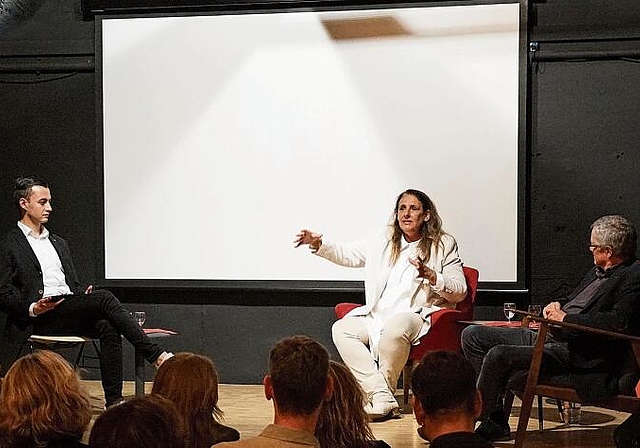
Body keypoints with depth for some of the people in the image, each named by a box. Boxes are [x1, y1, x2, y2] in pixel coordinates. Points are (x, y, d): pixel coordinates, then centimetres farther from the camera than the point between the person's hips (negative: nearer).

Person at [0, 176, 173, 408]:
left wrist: (84, 293, 3)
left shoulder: (59, 243, 27)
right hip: (41, 318, -6)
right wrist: (32, 308, -18)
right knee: (104, 297, -27)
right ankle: (156, 355, -29)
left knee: (108, 326, -28)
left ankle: (114, 401, -33)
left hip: (71, 312, 6)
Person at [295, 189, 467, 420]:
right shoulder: (383, 240, 18)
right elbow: (347, 254, 19)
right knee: (341, 329, -22)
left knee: (394, 328, -39)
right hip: (376, 316, 5)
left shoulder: (443, 245, 6)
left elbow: (459, 292, 1)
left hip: (414, 316, -5)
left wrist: (430, 275, -16)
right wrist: (318, 244, 1)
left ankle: (384, 390, -22)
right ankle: (382, 398, -32)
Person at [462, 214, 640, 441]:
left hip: (575, 353, -11)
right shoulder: (598, 271, 17)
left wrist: (566, 318, -17)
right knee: (473, 335, 4)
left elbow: (620, 322, -25)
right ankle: (495, 422, 2)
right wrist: (557, 305, 7)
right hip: (548, 337, 11)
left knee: (498, 355, -27)